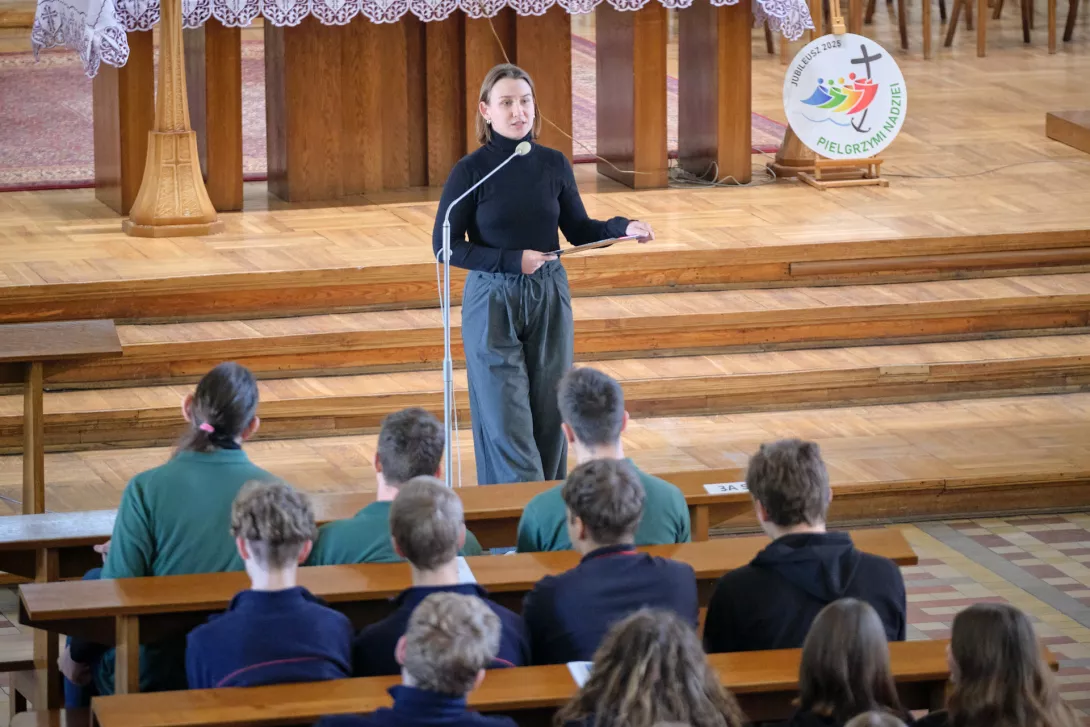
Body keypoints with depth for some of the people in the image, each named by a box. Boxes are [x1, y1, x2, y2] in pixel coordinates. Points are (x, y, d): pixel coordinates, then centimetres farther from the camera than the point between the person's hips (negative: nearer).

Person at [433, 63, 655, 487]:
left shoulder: (553, 164, 2)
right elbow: (446, 246, -8)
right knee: (506, 423, -6)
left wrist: (622, 228, -6)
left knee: (549, 419, 6)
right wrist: (511, 260, -17)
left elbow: (578, 230, 12)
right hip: (492, 302, -4)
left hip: (549, 298, 4)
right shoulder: (471, 171, -9)